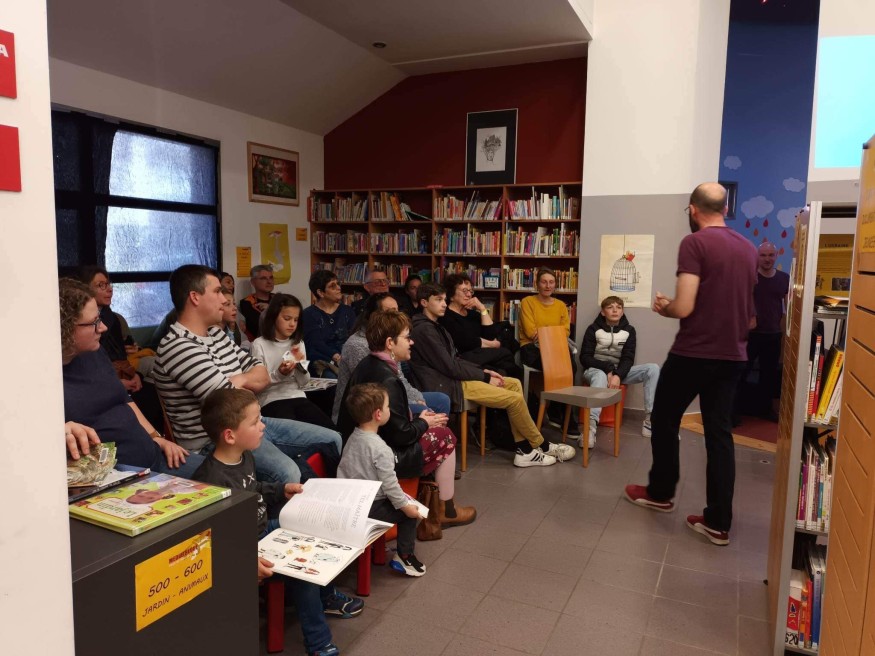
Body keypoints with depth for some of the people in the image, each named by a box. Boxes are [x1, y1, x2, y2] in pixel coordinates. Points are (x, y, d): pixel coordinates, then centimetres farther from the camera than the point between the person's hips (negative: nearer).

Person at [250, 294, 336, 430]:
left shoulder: (298, 344, 13)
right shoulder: (260, 345, -3)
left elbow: (303, 383, 11)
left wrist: (300, 364, -7)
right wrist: (278, 374, -20)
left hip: (298, 397, 5)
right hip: (271, 400, -4)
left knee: (331, 430, -18)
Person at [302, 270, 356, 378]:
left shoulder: (347, 311, 18)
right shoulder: (309, 315, 6)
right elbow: (316, 344, -9)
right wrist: (336, 357, -27)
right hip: (322, 363, -3)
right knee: (333, 377, -35)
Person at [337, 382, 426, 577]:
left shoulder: (352, 438, 4)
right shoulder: (380, 449, -23)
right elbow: (389, 484, -21)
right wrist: (405, 506, -6)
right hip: (369, 508, -8)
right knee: (410, 511, 8)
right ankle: (404, 556, 16)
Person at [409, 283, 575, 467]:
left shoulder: (434, 326, 17)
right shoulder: (424, 330, -14)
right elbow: (449, 367, -18)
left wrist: (483, 371, 4)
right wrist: (485, 377, -10)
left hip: (455, 378, 11)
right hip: (448, 386, -11)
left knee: (514, 384, 5)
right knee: (515, 399, -12)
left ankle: (524, 449, 2)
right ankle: (541, 446, 10)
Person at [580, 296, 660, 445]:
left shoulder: (629, 330, 3)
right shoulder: (593, 329, -5)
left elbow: (628, 359, -5)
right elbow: (585, 358, -9)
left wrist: (618, 375, -25)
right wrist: (608, 369, -22)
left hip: (619, 371, 4)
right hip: (596, 370, -4)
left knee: (653, 368, -18)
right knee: (600, 377, -41)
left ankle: (650, 420, -23)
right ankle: (591, 426, -59)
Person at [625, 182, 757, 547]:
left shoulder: (694, 243, -13)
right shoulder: (748, 249, 9)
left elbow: (684, 307, -20)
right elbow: (749, 309, 19)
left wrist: (663, 307, 0)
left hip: (693, 353, -6)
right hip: (733, 355, 6)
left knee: (664, 421, 14)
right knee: (719, 432, 9)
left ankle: (660, 493, 30)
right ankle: (718, 522, 11)